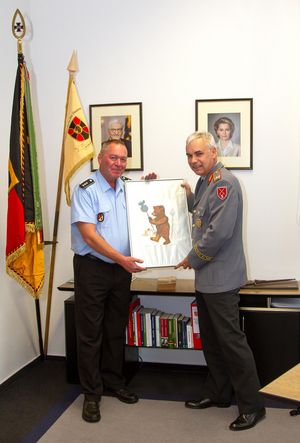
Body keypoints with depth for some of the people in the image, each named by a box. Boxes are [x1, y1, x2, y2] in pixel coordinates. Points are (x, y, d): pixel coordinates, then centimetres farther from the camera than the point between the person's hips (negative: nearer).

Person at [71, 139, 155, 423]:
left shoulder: (126, 188, 7)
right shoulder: (86, 190, -12)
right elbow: (89, 235, -20)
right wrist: (122, 259, -26)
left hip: (122, 268, 6)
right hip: (92, 268, -6)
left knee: (116, 330, 16)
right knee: (90, 333, 3)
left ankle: (114, 382, 32)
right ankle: (91, 394, 16)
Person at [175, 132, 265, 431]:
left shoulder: (224, 182, -17)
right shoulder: (205, 182, 14)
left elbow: (219, 231, -23)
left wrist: (193, 260, -12)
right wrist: (188, 196, 12)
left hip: (221, 278, -10)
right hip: (206, 278, 10)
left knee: (231, 340, -2)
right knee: (211, 339, 18)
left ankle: (252, 406, 12)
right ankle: (218, 394, 34)